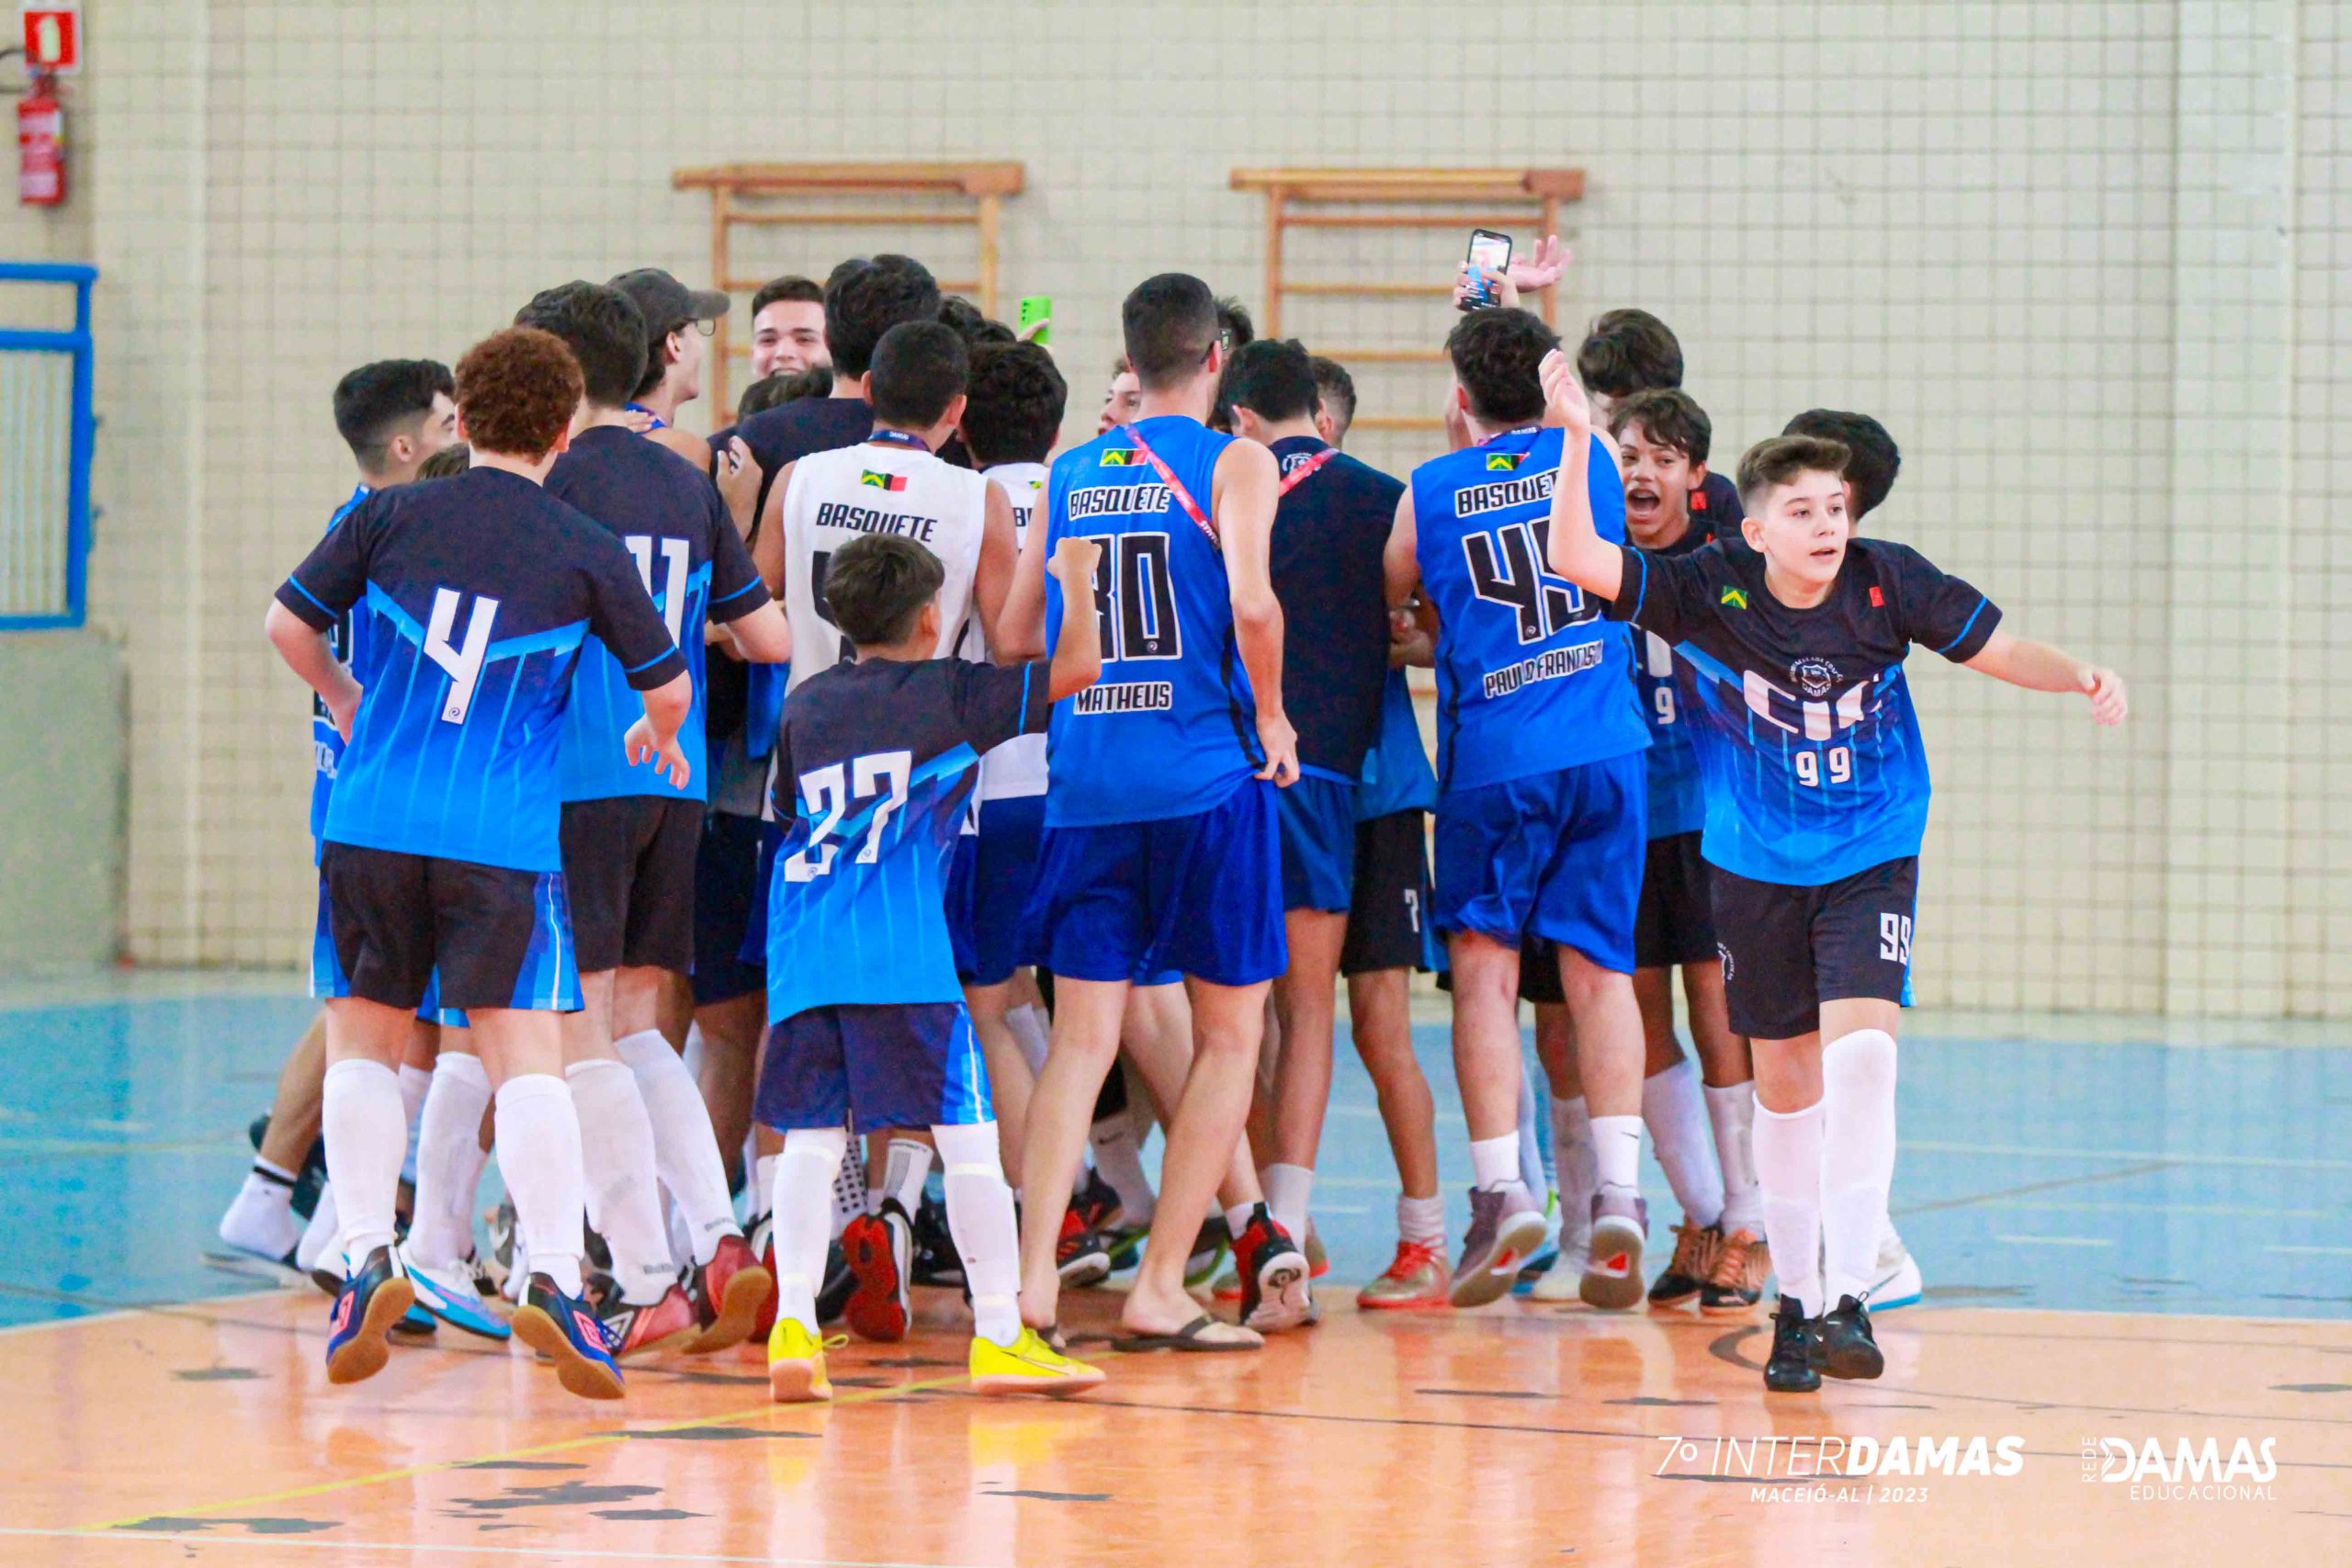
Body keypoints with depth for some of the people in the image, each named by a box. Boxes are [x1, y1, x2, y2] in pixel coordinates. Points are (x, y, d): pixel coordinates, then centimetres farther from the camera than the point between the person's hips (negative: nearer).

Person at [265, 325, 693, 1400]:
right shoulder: (589, 553, 1)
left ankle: (366, 1259, 3)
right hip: (506, 840, -1)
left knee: (364, 1040, 14)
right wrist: (657, 738, 33)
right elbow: (667, 683, 9)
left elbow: (288, 623, 10)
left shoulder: (389, 517, 4)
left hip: (372, 825, 2)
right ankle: (553, 1278, -15)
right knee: (525, 1058, -3)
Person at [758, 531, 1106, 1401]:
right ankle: (1000, 1335, 1)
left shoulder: (805, 705, 18)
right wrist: (1075, 577, 21)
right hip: (902, 957, -4)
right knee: (967, 1133, 1)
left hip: (804, 952, 5)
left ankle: (794, 1322, -9)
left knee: (811, 1135, 5)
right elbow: (1077, 668, 5)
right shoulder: (949, 693, 4)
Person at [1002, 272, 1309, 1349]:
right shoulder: (1233, 463, -2)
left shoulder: (1069, 474, 12)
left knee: (1084, 1035, 6)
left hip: (1084, 785, 4)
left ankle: (1032, 1275, -8)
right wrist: (1272, 716, -3)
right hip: (1207, 776, -4)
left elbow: (1014, 635, 13)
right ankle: (1160, 1289, 1)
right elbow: (1250, 601, -17)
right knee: (1230, 1034, 6)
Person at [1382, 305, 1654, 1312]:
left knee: (1484, 966, 4)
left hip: (1491, 761, -2)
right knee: (1598, 967, 4)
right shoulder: (1588, 461, 8)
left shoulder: (1430, 492, 3)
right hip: (1605, 748, 2)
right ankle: (1617, 1193, -7)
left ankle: (1501, 1188, -9)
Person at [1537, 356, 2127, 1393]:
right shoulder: (1706, 592, -14)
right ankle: (1795, 1302, 24)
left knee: (1860, 1054, -21)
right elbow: (1577, 561, -23)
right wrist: (1577, 436, -34)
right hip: (1757, 868, 1)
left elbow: (2002, 650, -1)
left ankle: (1848, 1296, -21)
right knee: (1784, 1086, 9)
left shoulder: (1887, 583, -12)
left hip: (1871, 860, -1)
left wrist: (2082, 677, -20)